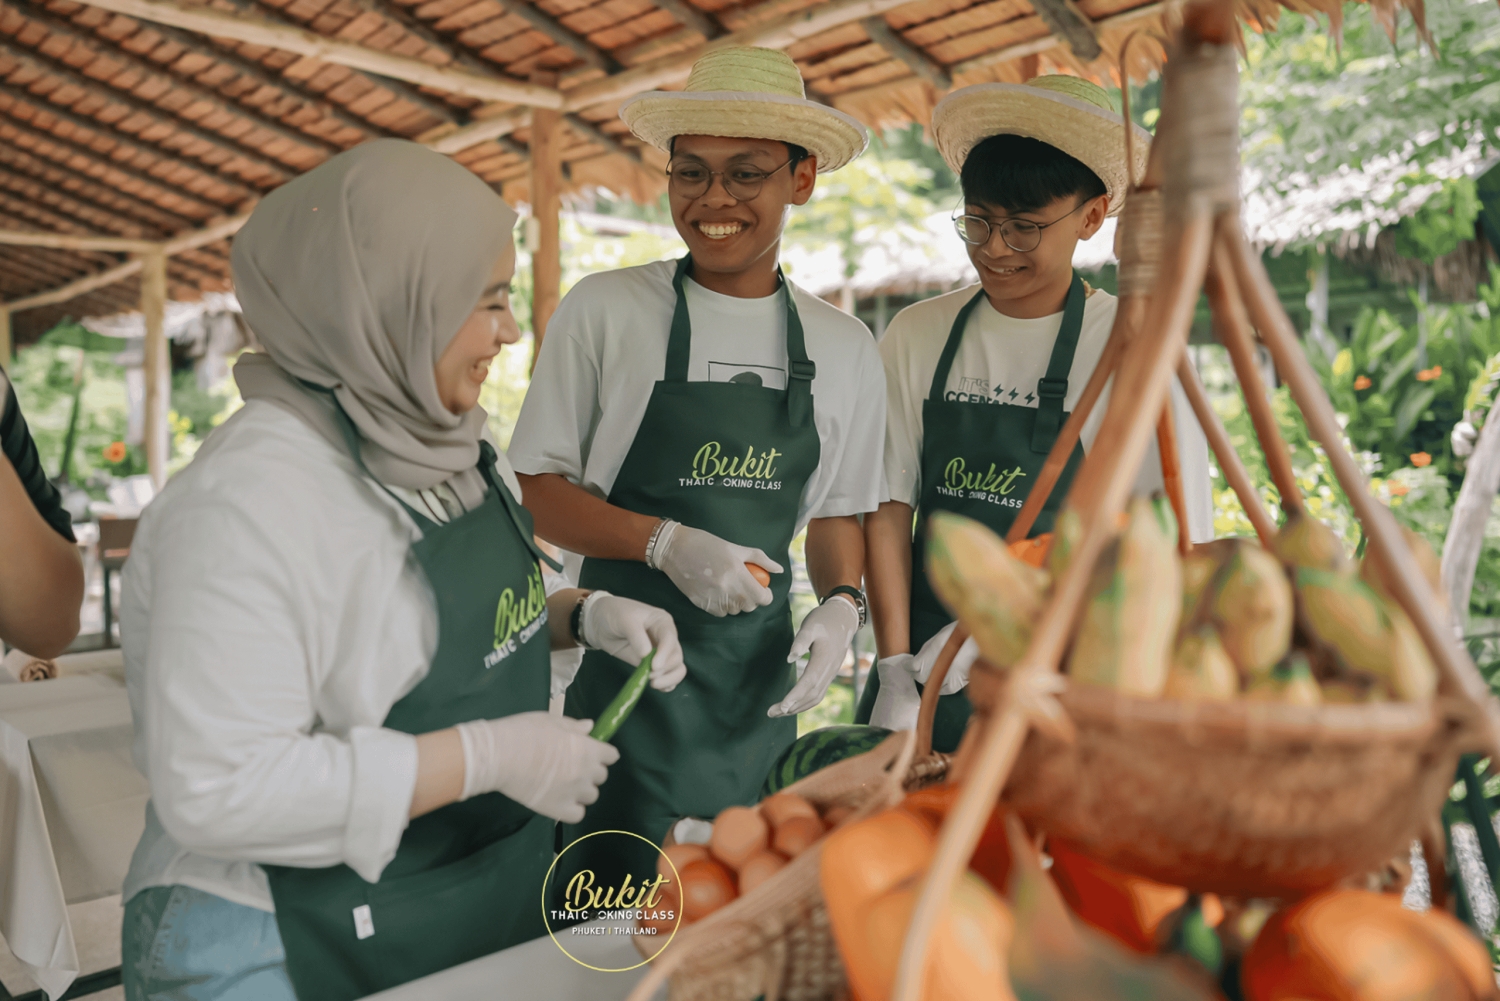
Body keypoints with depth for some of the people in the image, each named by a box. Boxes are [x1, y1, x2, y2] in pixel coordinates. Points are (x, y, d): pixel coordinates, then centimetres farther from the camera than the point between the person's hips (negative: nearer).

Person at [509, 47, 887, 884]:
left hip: (760, 683, 3)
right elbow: (540, 487, -3)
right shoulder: (604, 310, -4)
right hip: (622, 668, -3)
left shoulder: (844, 348, 5)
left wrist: (842, 603, -5)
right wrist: (667, 543, -16)